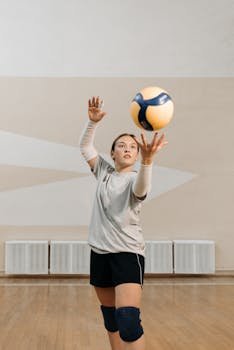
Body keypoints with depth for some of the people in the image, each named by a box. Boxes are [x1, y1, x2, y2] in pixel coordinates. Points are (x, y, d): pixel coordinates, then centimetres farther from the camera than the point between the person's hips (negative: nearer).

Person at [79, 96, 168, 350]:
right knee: (110, 319, 13)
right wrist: (93, 122, -10)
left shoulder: (134, 178, -5)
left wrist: (147, 160, -50)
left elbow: (140, 189, -29)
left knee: (128, 322, -19)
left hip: (127, 253, -5)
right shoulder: (103, 172, 10)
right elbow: (85, 147, 10)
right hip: (100, 252, 6)